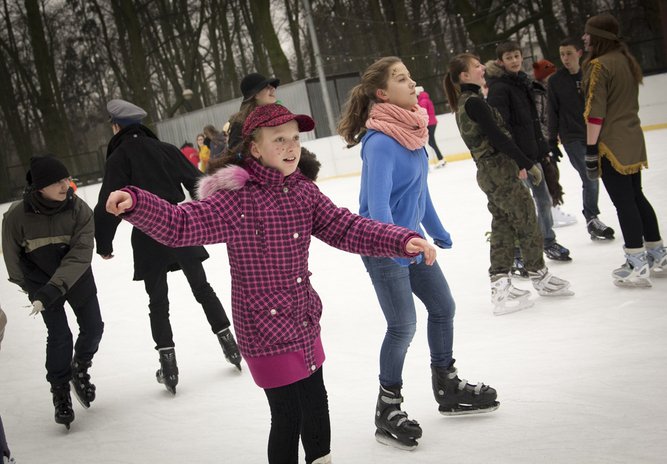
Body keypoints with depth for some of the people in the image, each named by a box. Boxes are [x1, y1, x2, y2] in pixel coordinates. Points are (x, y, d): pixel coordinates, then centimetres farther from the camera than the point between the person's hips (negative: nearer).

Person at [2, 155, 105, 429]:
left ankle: (80, 369, 38)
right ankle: (60, 393, 11)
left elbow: (80, 255, -28)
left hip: (77, 279, 2)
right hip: (41, 283, -2)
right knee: (59, 336, -8)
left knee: (93, 328, 8)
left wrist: (54, 288, -37)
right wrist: (35, 288, -4)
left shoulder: (79, 210, -22)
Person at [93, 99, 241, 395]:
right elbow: (197, 182, 7)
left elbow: (109, 204, -12)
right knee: (202, 288, 15)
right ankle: (229, 344, 19)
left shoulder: (119, 157, -7)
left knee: (158, 301, 6)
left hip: (147, 237, -3)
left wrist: (104, 243, -2)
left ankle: (168, 364, 3)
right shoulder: (165, 149, 5)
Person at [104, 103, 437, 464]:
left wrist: (403, 241, -10)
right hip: (266, 330, -7)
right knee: (288, 415, 0)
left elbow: (346, 228, 0)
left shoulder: (304, 191, 1)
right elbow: (180, 225, -25)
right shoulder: (236, 198, -19)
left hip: (304, 324, 7)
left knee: (316, 403, 22)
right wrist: (135, 203, -42)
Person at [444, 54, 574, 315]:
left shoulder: (464, 104, 14)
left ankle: (500, 286, 8)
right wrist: (528, 164, -16)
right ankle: (540, 276, 18)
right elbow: (499, 137, -20)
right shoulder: (474, 102, -16)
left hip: (488, 172, 9)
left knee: (502, 227, 10)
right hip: (499, 169, -9)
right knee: (526, 221, 4)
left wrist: (517, 163, 15)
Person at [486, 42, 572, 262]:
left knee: (544, 198, 17)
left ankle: (549, 241, 33)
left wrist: (543, 149, 20)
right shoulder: (499, 87, -15)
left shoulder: (523, 81, 12)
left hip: (532, 152, 9)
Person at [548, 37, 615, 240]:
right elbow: (552, 112, 0)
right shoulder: (556, 80, -2)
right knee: (590, 178, -8)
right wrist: (552, 140, -2)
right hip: (572, 138, -3)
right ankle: (592, 219, 6)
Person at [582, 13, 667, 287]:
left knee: (623, 202, -5)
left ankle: (637, 266, -2)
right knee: (636, 196, 16)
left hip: (612, 144, -9)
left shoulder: (599, 65, -15)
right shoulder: (626, 60, 11)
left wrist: (591, 149, -17)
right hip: (633, 140, 9)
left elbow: (595, 113, -20)